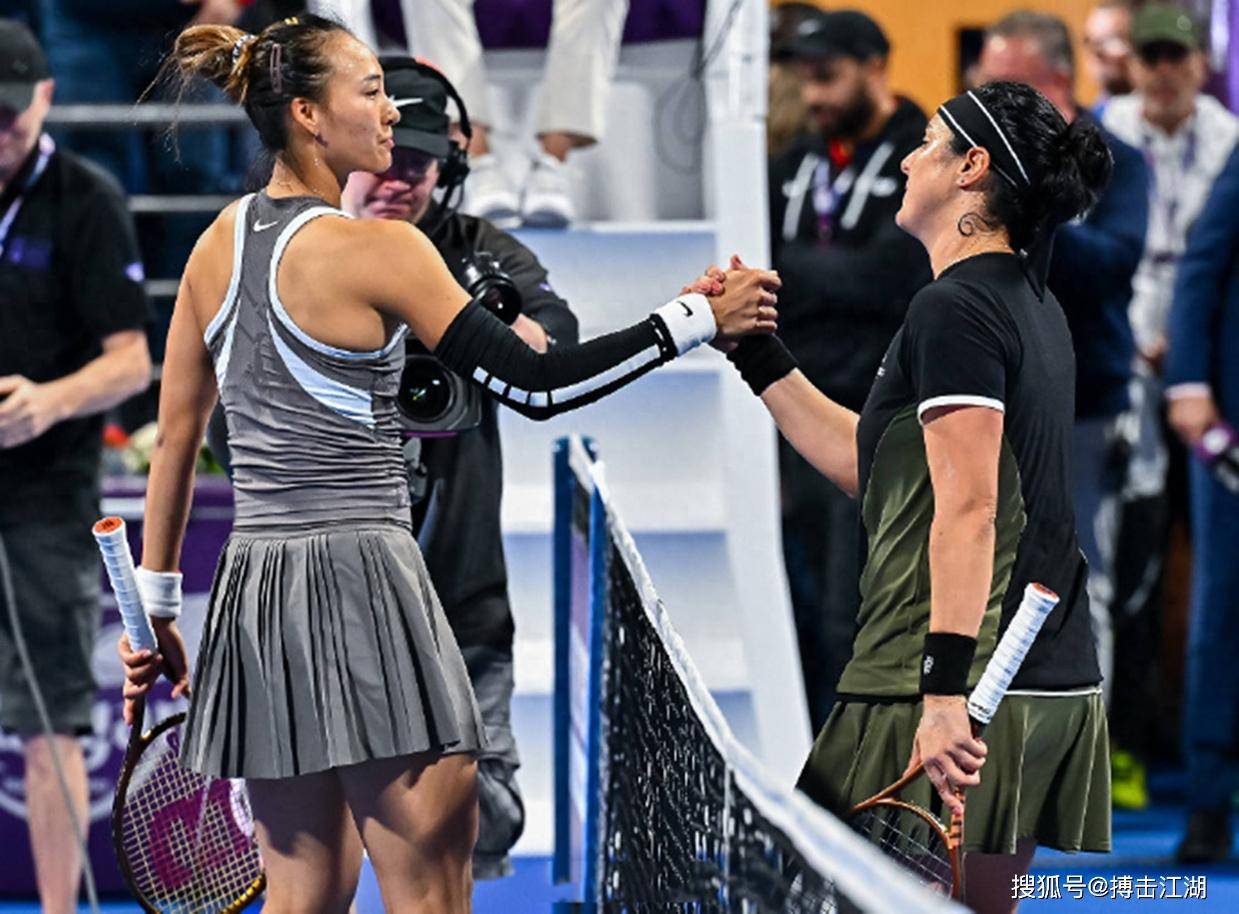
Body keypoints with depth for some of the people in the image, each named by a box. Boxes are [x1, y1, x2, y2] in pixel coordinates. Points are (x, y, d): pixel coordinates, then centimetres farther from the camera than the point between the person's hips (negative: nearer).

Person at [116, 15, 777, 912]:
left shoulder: (219, 242, 10)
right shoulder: (374, 249, -11)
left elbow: (175, 436, 13)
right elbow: (535, 384, -12)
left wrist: (156, 607, 19)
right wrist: (698, 320, -7)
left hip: (258, 579, 8)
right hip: (361, 578, -7)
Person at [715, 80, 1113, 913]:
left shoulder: (954, 309, -11)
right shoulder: (1029, 305, 19)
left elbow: (967, 509, -20)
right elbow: (867, 465, 25)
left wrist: (947, 688, -26)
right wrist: (756, 352, 28)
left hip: (962, 693, -10)